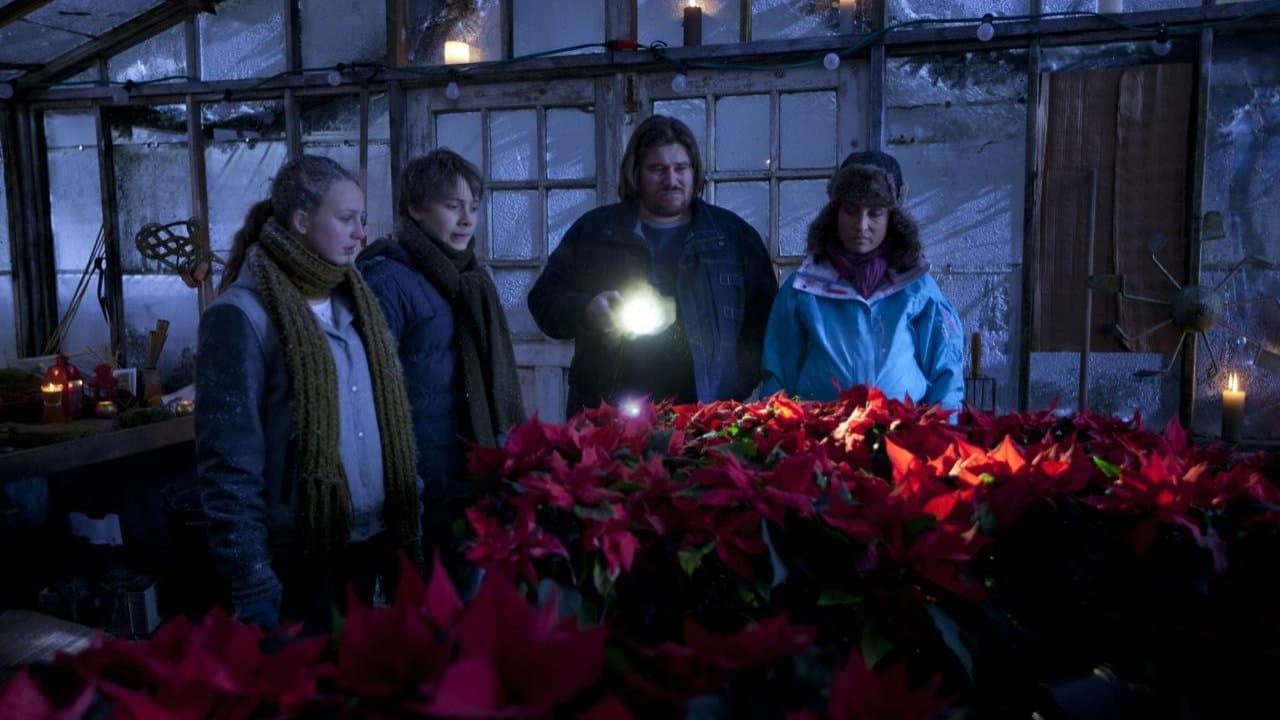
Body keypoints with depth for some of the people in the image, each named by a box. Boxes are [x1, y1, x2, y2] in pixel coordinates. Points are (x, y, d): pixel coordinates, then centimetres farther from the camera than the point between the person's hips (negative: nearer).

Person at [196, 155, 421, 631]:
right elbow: (229, 463, -17)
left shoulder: (354, 302, 8)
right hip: (298, 557, -7)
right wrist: (252, 585, -17)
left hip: (370, 541, 7)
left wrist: (407, 518, 10)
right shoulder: (244, 314, -15)